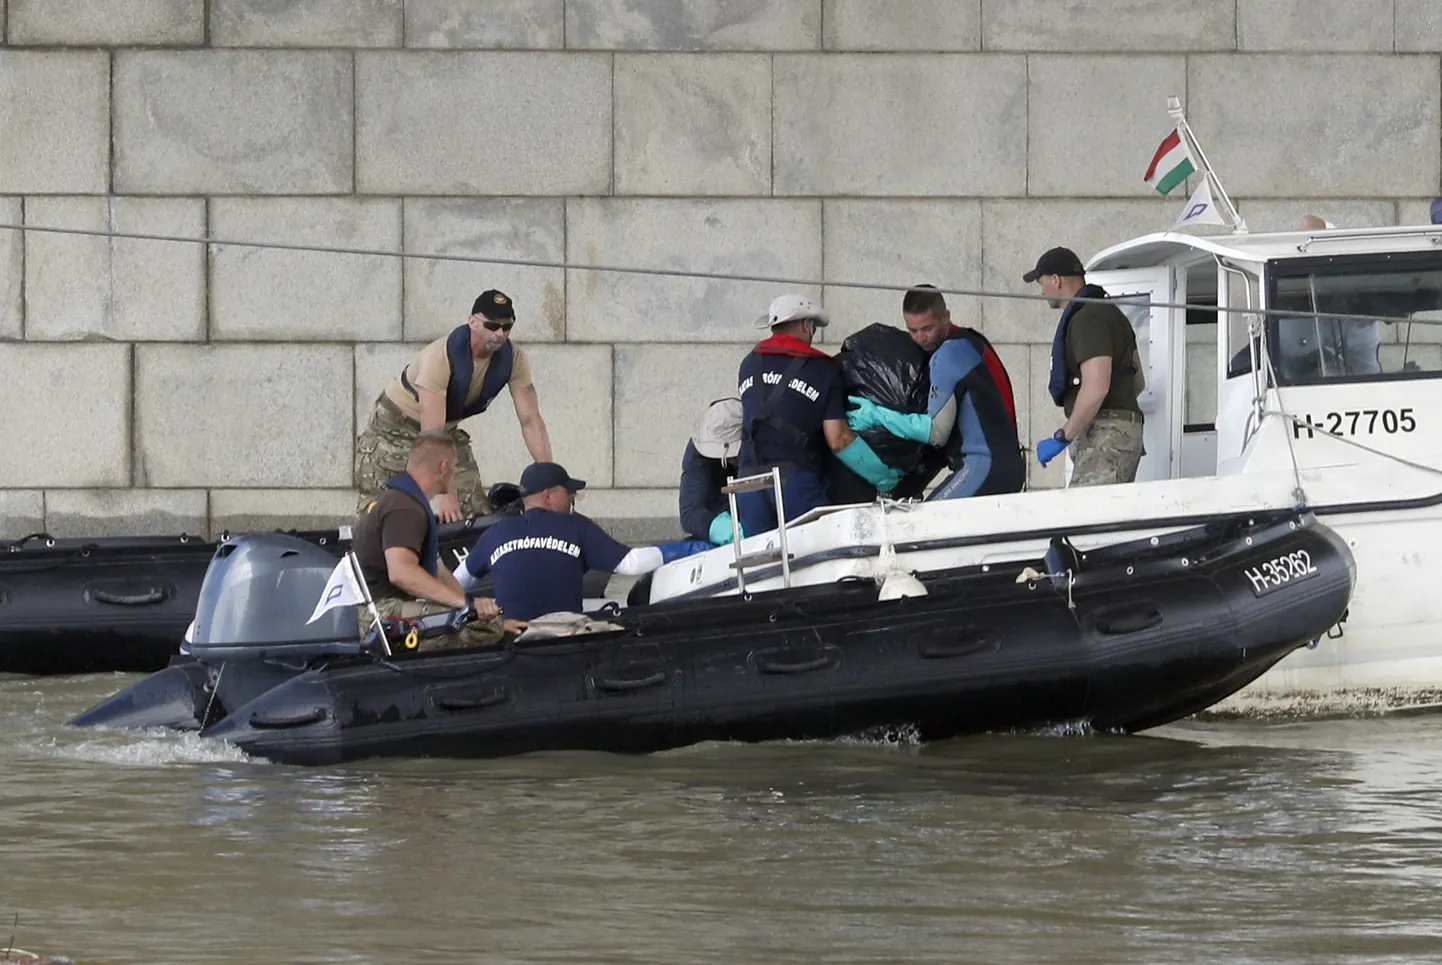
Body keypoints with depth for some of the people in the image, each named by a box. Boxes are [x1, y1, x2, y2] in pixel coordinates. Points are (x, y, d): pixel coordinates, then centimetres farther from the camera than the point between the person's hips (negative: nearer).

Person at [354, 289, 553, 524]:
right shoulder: (442, 356, -35)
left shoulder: (513, 359, -18)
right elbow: (431, 432, -36)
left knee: (479, 512, -8)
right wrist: (444, 493, -40)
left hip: (448, 428, 5)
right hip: (395, 424, -5)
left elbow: (531, 422, -12)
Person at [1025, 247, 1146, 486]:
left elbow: (1096, 386, -23)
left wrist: (1063, 437, -18)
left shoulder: (1087, 319, -12)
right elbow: (1138, 382, 27)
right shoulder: (1109, 313, 22)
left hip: (1105, 436, -11)